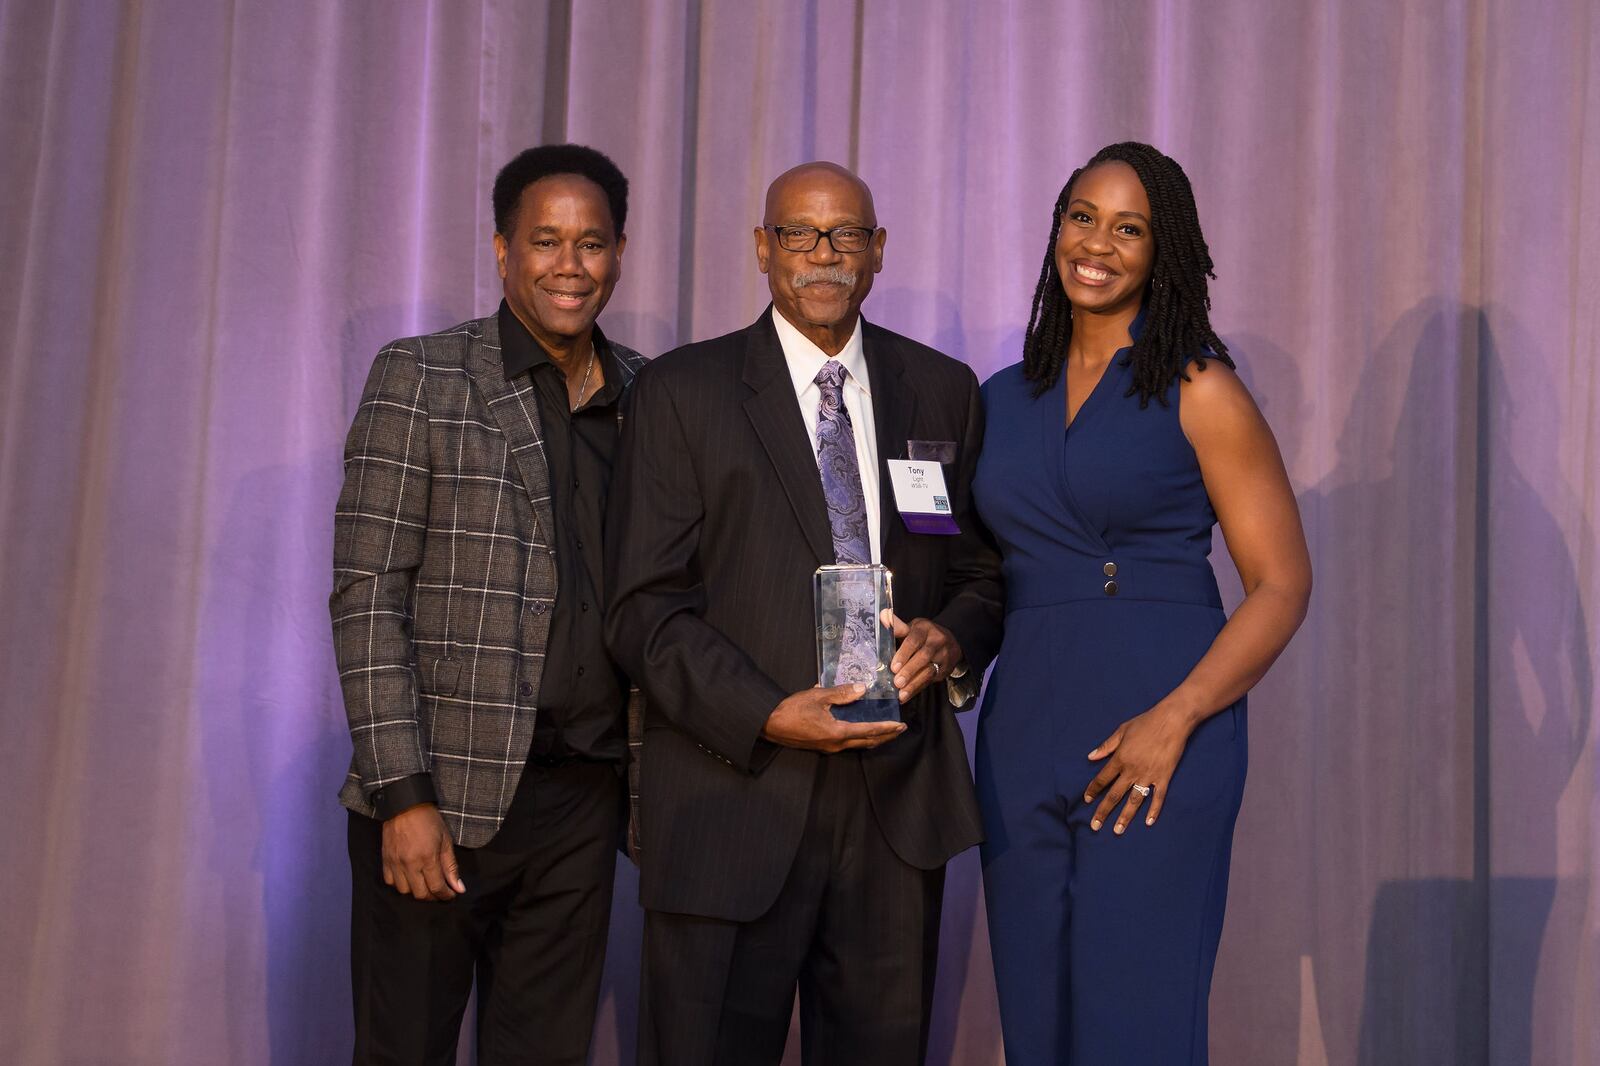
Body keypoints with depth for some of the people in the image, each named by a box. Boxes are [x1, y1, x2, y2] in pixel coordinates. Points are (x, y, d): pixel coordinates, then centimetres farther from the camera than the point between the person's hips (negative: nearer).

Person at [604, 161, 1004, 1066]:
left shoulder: (944, 391, 11)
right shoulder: (681, 392, 1)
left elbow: (982, 571, 16)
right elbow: (646, 607, -4)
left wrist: (951, 639, -7)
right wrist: (768, 716, -16)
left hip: (899, 796, 3)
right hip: (734, 796, -3)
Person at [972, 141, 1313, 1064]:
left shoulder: (1198, 391, -1)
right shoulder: (1004, 398, 13)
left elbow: (1283, 583, -5)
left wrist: (1175, 718, -15)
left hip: (1156, 741, -4)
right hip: (1023, 735, 5)